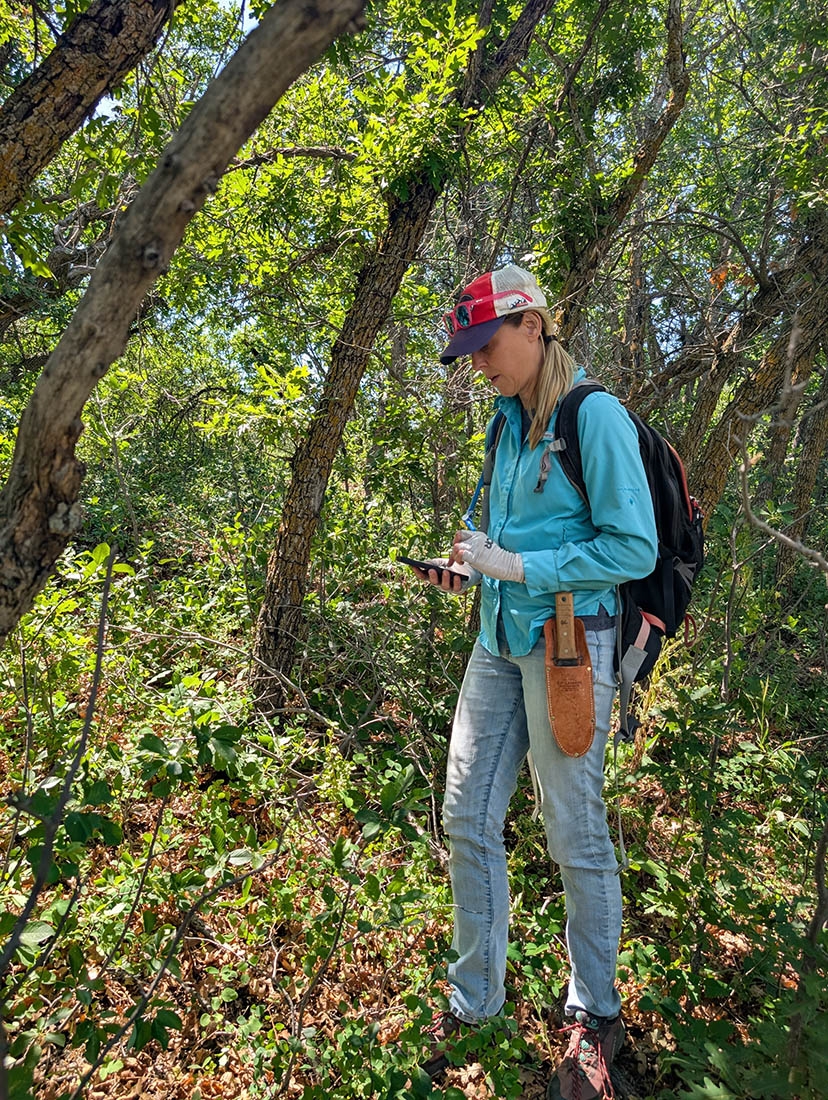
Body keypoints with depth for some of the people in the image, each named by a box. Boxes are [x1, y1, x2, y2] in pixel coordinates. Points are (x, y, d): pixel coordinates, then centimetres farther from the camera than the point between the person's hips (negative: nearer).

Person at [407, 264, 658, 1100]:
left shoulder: (594, 417, -9)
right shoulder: (510, 423, 13)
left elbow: (634, 548, -14)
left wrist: (518, 566, -18)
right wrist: (471, 568, 4)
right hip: (500, 638, 7)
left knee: (575, 836, 7)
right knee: (466, 820, 9)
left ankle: (594, 1017, 32)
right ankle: (473, 1001, 30)